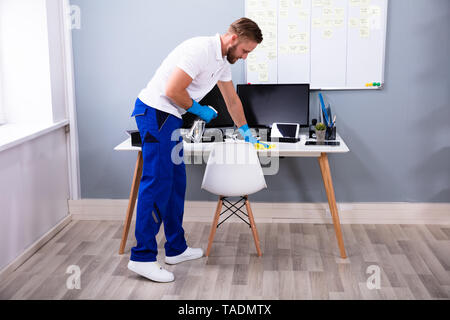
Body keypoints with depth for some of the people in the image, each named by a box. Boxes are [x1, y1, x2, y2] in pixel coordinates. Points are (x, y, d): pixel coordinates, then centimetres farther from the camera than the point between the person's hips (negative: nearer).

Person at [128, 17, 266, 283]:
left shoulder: (223, 61, 14)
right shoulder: (201, 50, -18)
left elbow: (232, 99, 27)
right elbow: (172, 91, -23)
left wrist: (245, 131, 34)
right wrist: (199, 109, -7)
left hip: (168, 117, 10)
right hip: (155, 112, -10)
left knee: (176, 182, 11)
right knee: (157, 183, -12)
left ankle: (176, 248, 20)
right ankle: (142, 257, -7)